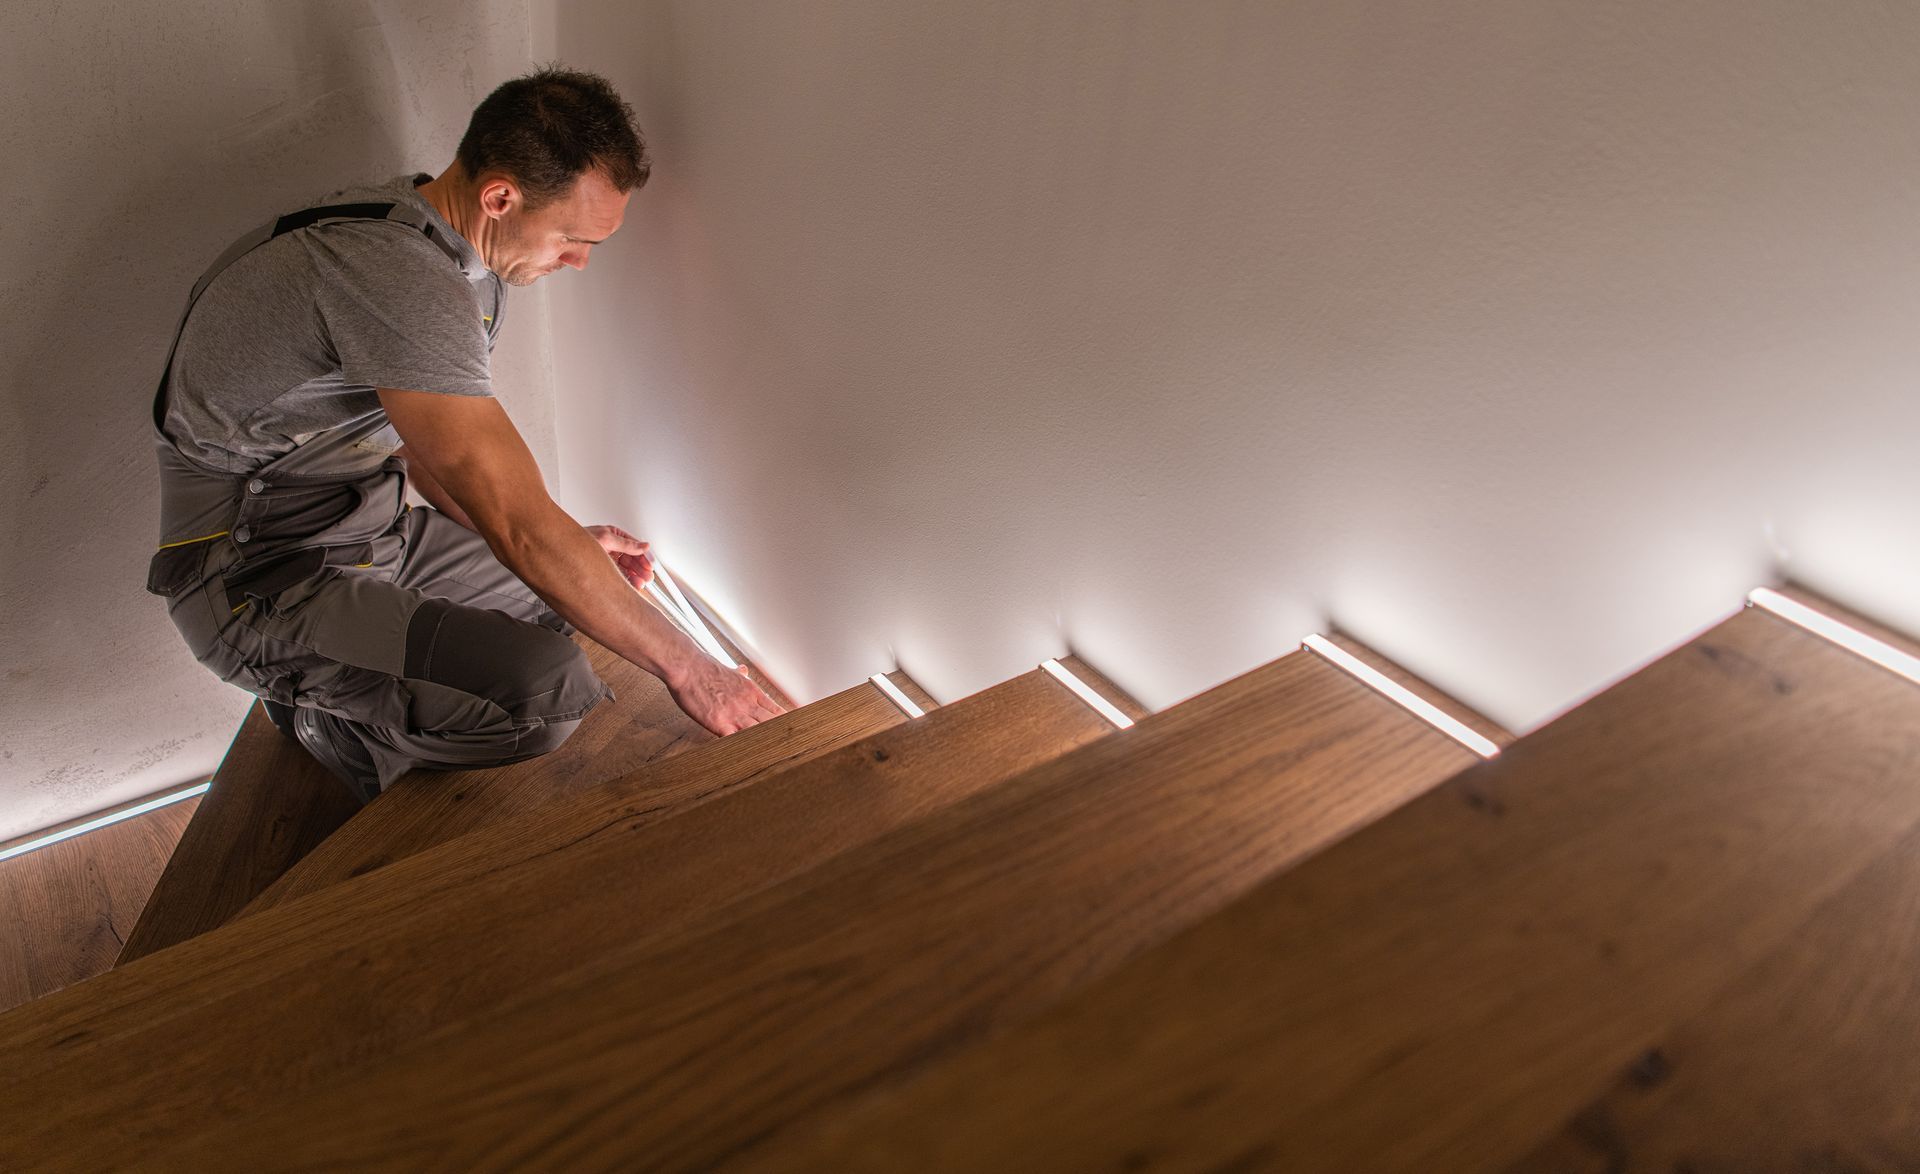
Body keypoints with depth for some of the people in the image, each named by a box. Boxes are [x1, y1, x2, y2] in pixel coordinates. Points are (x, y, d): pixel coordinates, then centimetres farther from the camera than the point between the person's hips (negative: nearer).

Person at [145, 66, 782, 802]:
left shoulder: (454, 257, 3)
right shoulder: (392, 274, -29)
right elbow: (518, 523, -32)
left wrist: (570, 544, 4)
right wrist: (685, 668, -25)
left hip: (368, 531, 10)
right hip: (257, 579, -10)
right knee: (545, 693, -30)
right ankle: (327, 727, 0)